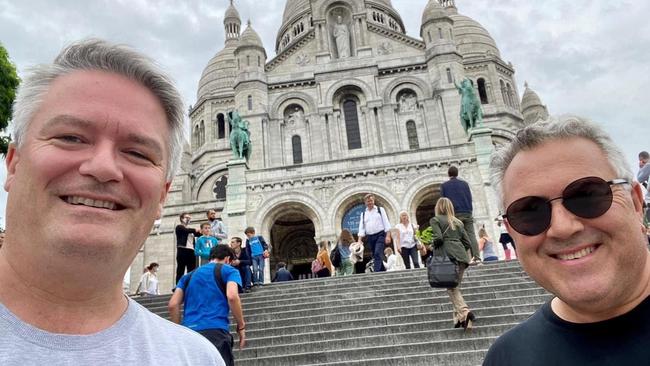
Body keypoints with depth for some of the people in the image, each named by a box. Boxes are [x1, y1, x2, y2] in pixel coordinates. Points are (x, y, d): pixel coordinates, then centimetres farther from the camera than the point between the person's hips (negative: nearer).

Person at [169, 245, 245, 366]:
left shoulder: (189, 275, 25)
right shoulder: (228, 270, 10)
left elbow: (173, 305, 14)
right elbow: (232, 296, -9)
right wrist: (241, 326, -2)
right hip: (215, 331, -5)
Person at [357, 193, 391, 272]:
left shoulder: (380, 210, 7)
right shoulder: (363, 214, 14)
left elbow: (386, 223, 0)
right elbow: (361, 228, 8)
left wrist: (388, 236, -10)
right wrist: (359, 240, -4)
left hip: (380, 235, -4)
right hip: (370, 237, 4)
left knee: (377, 254, -20)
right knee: (375, 256, 5)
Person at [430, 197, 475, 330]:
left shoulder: (435, 220, 6)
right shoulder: (458, 222, 22)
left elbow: (438, 238, -9)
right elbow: (467, 243, 16)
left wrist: (434, 249, 8)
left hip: (449, 256, -5)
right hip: (462, 256, 6)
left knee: (451, 289, -2)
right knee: (456, 286, 12)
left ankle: (464, 312, -21)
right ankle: (459, 317, 9)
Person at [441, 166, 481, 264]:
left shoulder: (444, 186, 7)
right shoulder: (464, 183, 13)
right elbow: (470, 198, 12)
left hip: (455, 214, -2)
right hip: (467, 213, 2)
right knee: (471, 235, -1)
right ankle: (476, 257, -8)